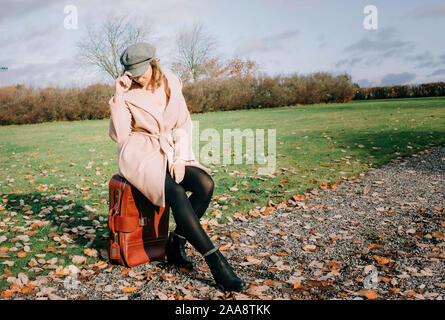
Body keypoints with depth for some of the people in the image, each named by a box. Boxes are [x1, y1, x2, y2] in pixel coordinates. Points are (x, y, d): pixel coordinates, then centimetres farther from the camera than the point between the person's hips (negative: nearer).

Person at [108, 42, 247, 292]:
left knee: (205, 184, -23)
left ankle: (177, 242, -7)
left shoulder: (171, 84, 3)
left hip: (168, 153, 4)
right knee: (176, 193, -31)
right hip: (138, 155, -4)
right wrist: (118, 96, -21)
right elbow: (119, 135, -15)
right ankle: (216, 262, -28)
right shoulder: (127, 94, -5)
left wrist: (179, 159, -6)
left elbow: (184, 125, 7)